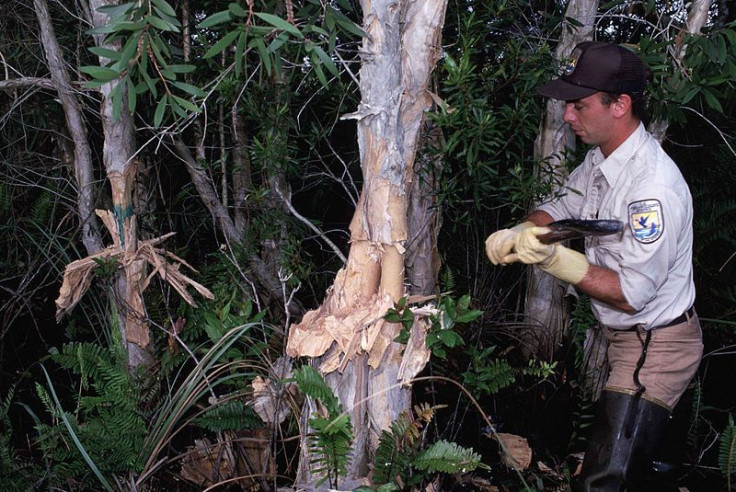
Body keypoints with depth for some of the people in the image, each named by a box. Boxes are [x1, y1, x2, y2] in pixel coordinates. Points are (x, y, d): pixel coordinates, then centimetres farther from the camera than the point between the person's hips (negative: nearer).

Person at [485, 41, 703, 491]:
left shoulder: (654, 187, -30)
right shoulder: (600, 158, -1)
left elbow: (632, 294, -28)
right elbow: (566, 206, 14)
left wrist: (555, 259, -35)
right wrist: (518, 233, -6)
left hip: (658, 347, -9)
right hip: (622, 336, 9)